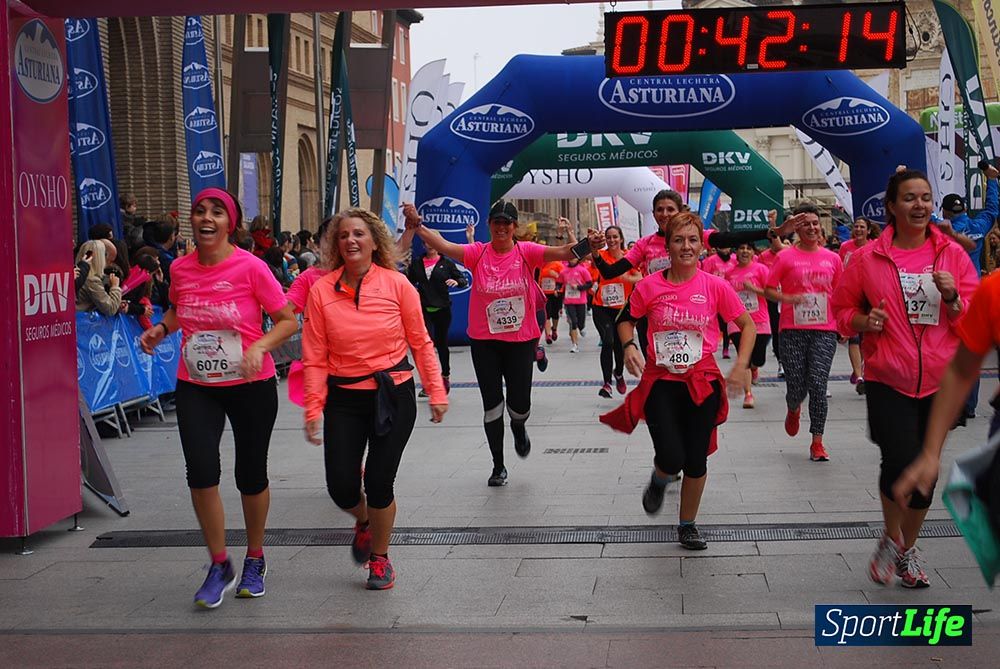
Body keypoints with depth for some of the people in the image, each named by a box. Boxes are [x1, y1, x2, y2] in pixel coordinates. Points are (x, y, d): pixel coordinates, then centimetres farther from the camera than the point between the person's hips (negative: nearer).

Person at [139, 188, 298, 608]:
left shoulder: (250, 267, -13)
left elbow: (288, 321, -9)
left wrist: (259, 346, -25)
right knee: (201, 472, -12)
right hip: (195, 388, 3)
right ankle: (219, 566, 7)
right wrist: (161, 329, 1)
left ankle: (255, 561, 33)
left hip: (250, 386, -3)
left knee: (251, 476, 9)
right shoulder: (180, 268, 0)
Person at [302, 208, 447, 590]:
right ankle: (363, 521, 37)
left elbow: (420, 343, 2)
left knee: (379, 484, -2)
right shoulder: (322, 291, -4)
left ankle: (380, 558, 25)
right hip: (344, 399, 1)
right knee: (341, 489, -2)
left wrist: (436, 392, 0)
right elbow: (315, 358, -2)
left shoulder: (397, 284, -6)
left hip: (394, 396, -1)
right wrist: (313, 409, -6)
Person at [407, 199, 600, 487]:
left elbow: (560, 252, -20)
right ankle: (498, 466, 22)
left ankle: (518, 427, 42)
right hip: (484, 341, 0)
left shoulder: (526, 252, -6)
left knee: (520, 404, 2)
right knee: (492, 405, 5)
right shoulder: (478, 253, -5)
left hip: (521, 339, 0)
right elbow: (444, 246, -19)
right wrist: (418, 226, -35)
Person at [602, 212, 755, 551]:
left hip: (702, 382, 1)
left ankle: (688, 524, 30)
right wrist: (629, 346, -9)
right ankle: (659, 480, 27)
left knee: (696, 461, 7)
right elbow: (626, 319, 10)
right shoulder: (649, 286, -6)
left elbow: (747, 325, 4)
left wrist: (741, 365, -8)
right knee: (672, 459, -12)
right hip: (660, 381, -1)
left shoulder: (715, 286, -6)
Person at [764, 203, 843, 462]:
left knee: (818, 385, -8)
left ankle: (817, 442, 1)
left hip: (824, 330, 1)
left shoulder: (832, 258, 8)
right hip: (793, 330, -1)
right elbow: (768, 290, 2)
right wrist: (788, 299, -15)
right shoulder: (786, 257, 0)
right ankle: (793, 410, 39)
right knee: (796, 387, 1)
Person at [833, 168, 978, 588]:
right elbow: (842, 308, 10)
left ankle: (908, 549, 31)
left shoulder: (952, 254, 3)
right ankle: (891, 539, 12)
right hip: (888, 380, -2)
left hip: (940, 380, 2)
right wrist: (864, 321, -10)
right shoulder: (868, 258, -1)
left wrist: (952, 297, -16)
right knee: (900, 462, -16)